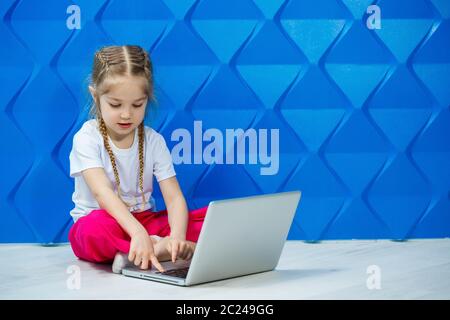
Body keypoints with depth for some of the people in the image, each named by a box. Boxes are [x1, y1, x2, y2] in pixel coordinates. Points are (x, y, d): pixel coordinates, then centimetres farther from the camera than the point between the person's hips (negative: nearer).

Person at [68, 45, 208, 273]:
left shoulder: (154, 141, 0)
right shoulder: (87, 138, -10)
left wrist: (177, 236, -32)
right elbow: (102, 192, -27)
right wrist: (137, 232, -44)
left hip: (146, 223, 4)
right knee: (97, 227, -41)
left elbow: (174, 197, -9)